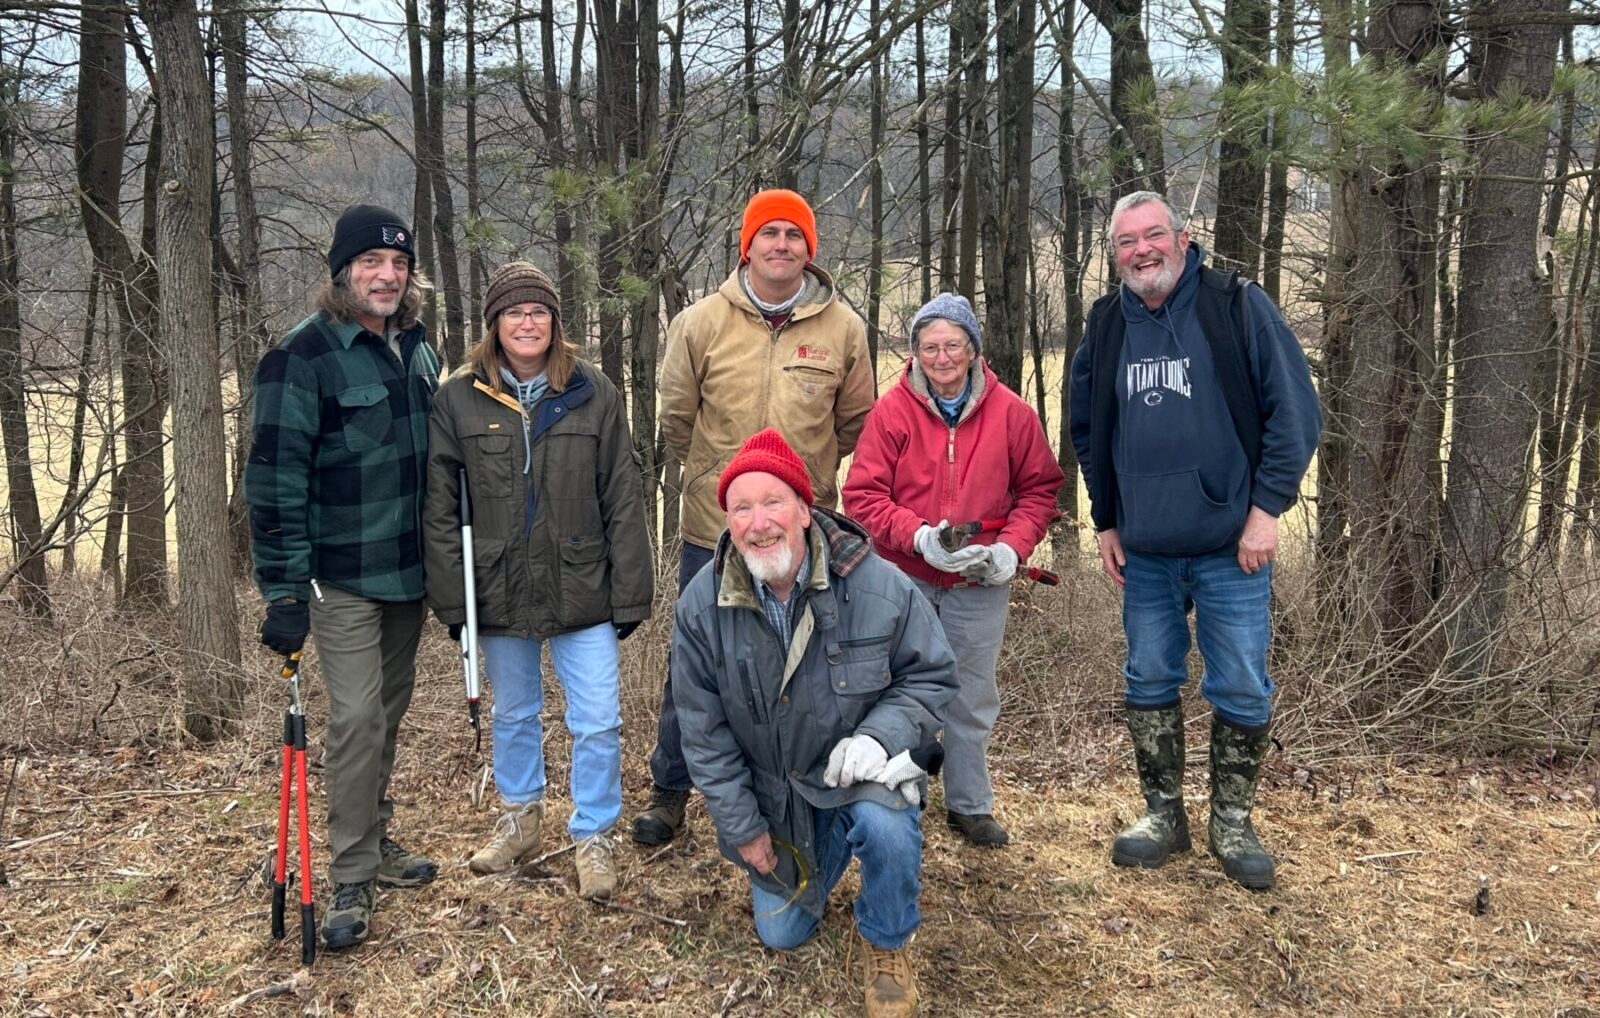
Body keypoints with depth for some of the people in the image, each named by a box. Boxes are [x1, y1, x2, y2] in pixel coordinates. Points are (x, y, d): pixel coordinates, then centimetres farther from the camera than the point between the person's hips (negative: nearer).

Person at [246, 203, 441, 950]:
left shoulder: (417, 350, 7)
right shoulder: (304, 357, -13)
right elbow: (275, 479, -15)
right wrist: (284, 590, -18)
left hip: (409, 571, 6)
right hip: (341, 575, -6)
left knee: (390, 713, 15)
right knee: (356, 718, -7)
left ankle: (375, 842, 30)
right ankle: (351, 882, 5)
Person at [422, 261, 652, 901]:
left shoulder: (594, 395, -3)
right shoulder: (458, 400, -2)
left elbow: (623, 502, -3)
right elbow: (440, 508, -1)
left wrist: (629, 595, -5)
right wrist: (452, 598, -5)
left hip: (582, 591, -1)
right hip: (499, 592, 1)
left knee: (598, 723, 0)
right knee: (513, 715, 19)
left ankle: (593, 838, 19)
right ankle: (519, 818, 40)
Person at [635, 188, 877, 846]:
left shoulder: (843, 327, -2)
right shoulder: (701, 323, -5)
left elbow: (855, 423, 10)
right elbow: (676, 417, 5)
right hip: (713, 529, -1)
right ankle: (669, 791, 26)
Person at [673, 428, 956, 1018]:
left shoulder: (878, 585, -21)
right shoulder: (702, 605, -15)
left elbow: (933, 676, -9)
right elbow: (703, 728, -7)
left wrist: (880, 734, -28)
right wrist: (742, 827, -5)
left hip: (859, 770, -3)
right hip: (771, 792, 3)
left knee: (886, 825, -37)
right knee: (780, 936, 11)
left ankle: (885, 943, -4)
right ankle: (817, 860, 46)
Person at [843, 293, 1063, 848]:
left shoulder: (1010, 412, -3)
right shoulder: (892, 411, -8)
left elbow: (1040, 486, 5)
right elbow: (862, 494, -10)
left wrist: (1012, 546, -10)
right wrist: (919, 538, -23)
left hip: (979, 585, 1)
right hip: (903, 579, -1)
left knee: (972, 697, 13)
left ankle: (970, 806, 29)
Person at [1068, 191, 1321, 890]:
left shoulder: (1237, 307, -6)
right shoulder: (1106, 327, 7)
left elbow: (1294, 410, -8)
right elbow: (1088, 431, 16)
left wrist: (1266, 507, -12)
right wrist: (1105, 522, 13)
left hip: (1230, 545, -4)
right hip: (1144, 550, 4)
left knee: (1242, 690, 4)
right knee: (1149, 683, 11)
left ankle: (1232, 824, 21)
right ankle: (1163, 815, 26)